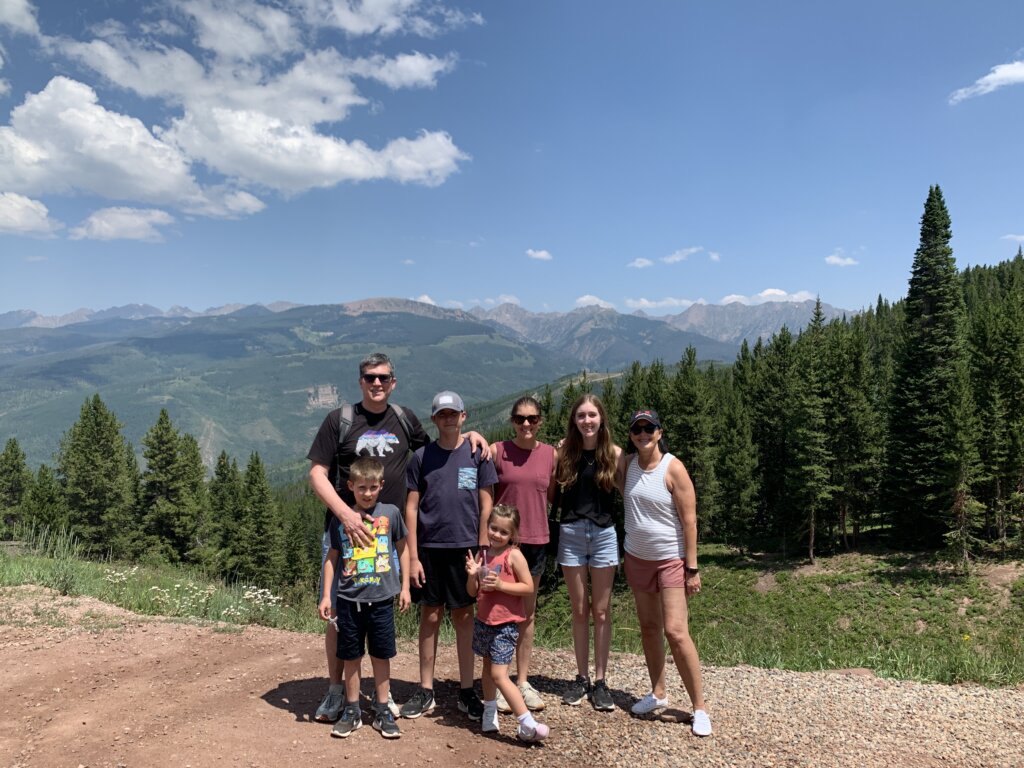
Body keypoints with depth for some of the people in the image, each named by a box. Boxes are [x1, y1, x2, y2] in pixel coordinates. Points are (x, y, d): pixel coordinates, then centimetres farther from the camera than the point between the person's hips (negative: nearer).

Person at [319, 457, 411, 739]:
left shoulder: (390, 513, -2)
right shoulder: (340, 518, 0)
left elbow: (402, 548, 9)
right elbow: (332, 557, 6)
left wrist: (405, 587, 7)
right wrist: (326, 595, 3)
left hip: (381, 599, 0)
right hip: (349, 599, 1)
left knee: (381, 655, 9)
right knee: (351, 657, 10)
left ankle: (382, 711, 22)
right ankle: (352, 711, 25)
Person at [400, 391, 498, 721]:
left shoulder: (477, 455, 2)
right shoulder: (421, 457, 3)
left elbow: (486, 507, 2)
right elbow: (411, 508, 3)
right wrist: (412, 557, -2)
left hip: (465, 547, -1)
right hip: (429, 548, 1)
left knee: (464, 617, 7)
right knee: (430, 617, 8)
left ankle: (466, 691, 19)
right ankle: (425, 691, 20)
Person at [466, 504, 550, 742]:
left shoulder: (514, 556, -12)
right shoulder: (481, 554, 3)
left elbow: (529, 587, -14)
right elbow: (472, 592, 7)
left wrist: (500, 585, -22)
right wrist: (472, 575, -14)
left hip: (506, 625, -6)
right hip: (483, 621, 6)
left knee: (499, 675, -10)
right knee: (488, 668, 19)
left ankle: (527, 724, -4)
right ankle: (489, 714, 37)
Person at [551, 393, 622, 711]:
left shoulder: (614, 453, -1)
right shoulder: (564, 450, 1)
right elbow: (552, 493, 3)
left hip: (604, 532, -1)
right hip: (571, 532, 1)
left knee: (601, 611, 6)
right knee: (580, 610, 10)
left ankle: (600, 680, 17)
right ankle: (581, 677, 22)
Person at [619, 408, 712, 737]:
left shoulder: (673, 468, -14)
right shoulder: (627, 463, 0)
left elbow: (689, 520, -14)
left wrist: (692, 568, -15)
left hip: (671, 559, -5)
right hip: (637, 558, 5)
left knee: (675, 631, -11)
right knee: (649, 628, 13)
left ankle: (699, 708, 2)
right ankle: (657, 693, 28)